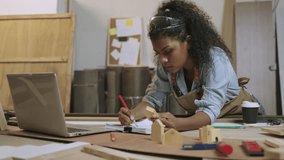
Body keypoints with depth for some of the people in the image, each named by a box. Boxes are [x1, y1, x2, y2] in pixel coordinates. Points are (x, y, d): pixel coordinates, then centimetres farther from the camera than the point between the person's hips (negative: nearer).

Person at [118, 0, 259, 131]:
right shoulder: (165, 64, -14)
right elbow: (153, 98, -9)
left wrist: (177, 123, -56)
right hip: (199, 122, 3)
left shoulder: (214, 60, -29)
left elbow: (210, 111, -37)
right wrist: (132, 114, -30)